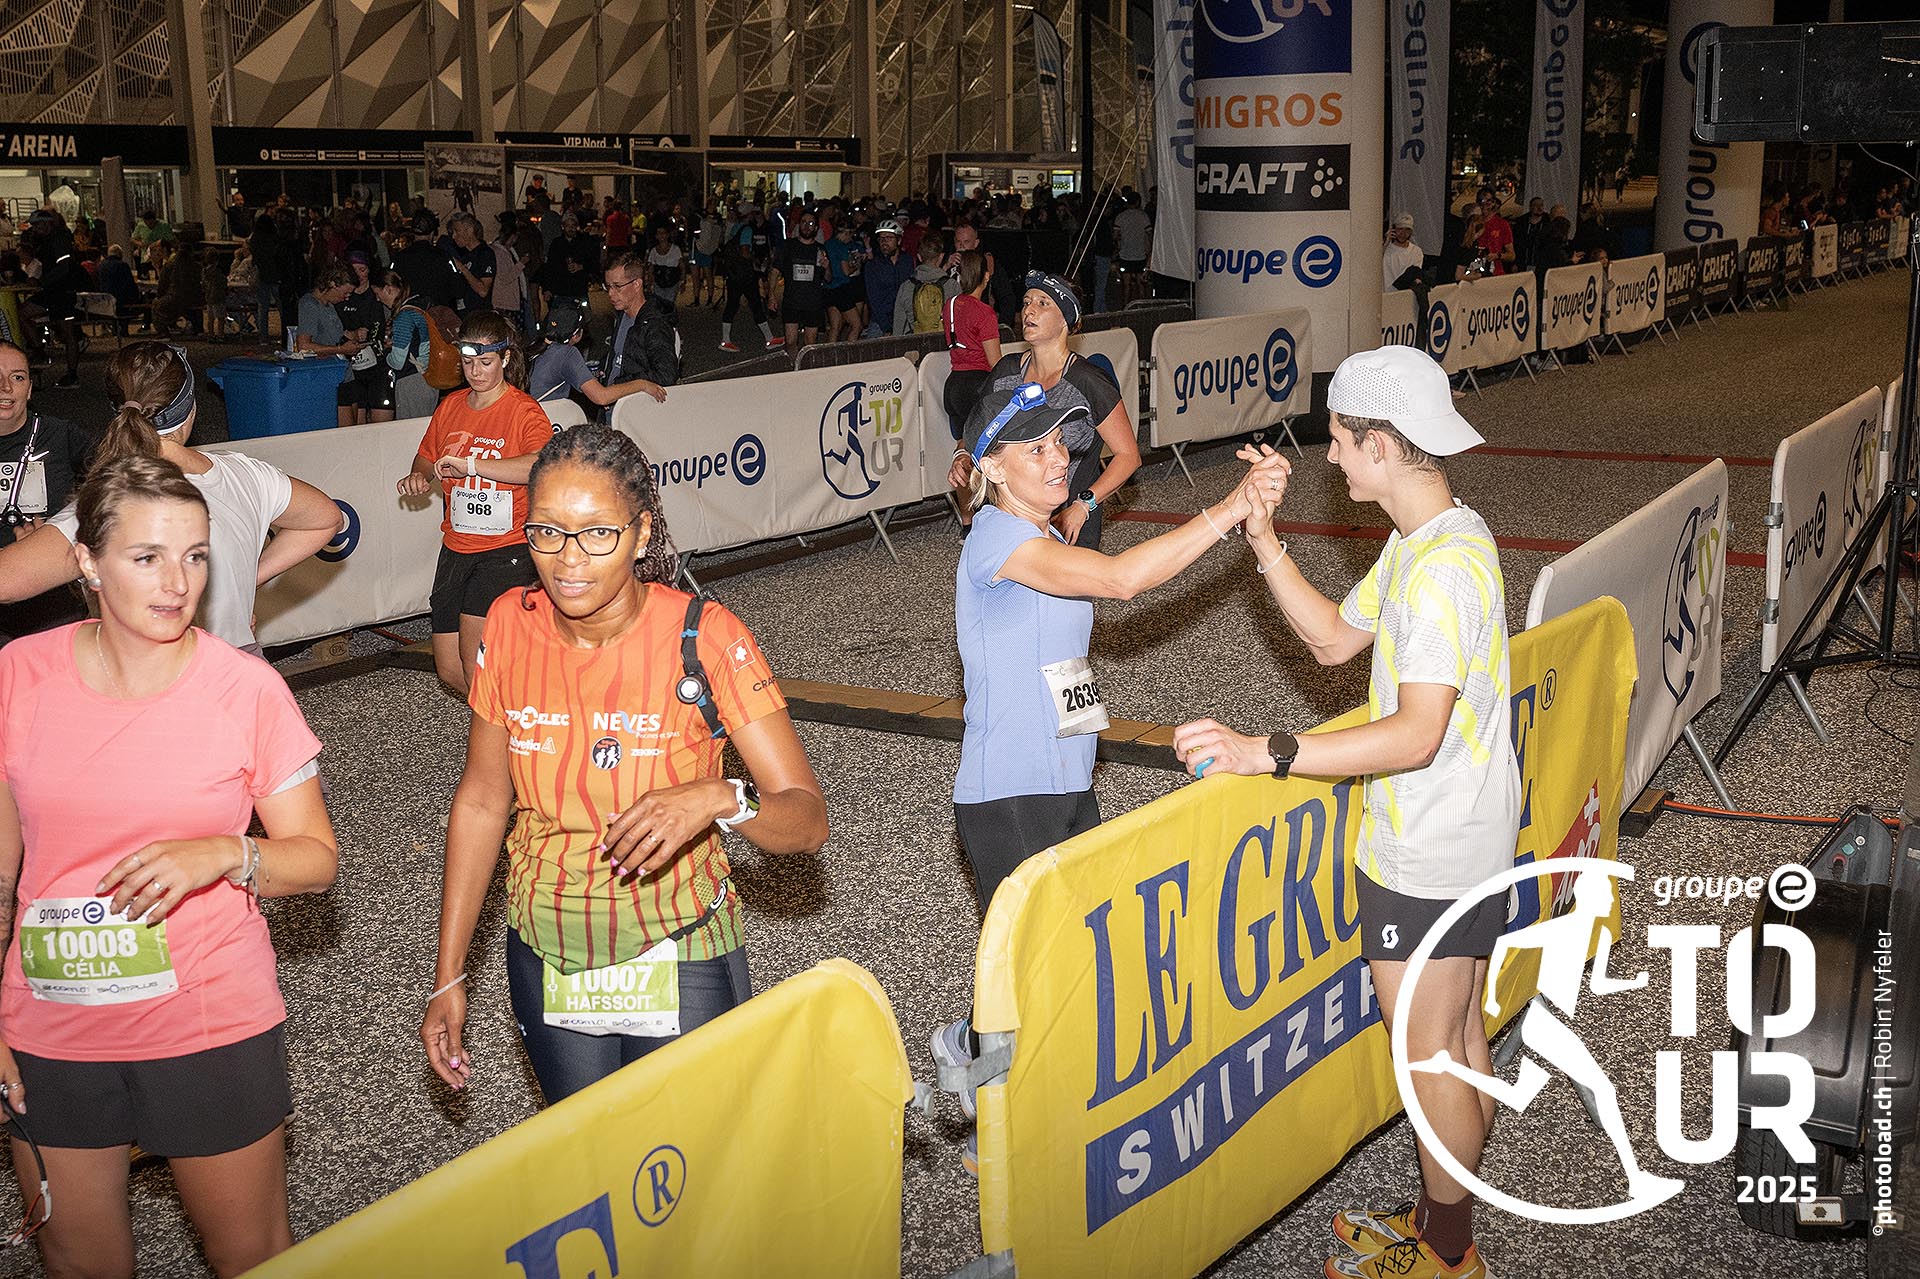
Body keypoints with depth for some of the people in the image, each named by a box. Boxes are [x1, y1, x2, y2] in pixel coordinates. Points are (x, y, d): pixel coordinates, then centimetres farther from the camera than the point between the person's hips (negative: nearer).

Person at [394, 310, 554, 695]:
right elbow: (427, 457, 26)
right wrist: (419, 476, 1)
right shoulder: (451, 406, 11)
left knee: (474, 660, -17)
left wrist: (469, 465, -31)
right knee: (449, 671, 8)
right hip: (456, 547, 7)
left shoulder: (523, 410, -8)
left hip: (506, 549, -7)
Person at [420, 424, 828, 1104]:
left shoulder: (706, 638, -19)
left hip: (680, 969, -3)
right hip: (545, 965, 3)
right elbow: (480, 800, 2)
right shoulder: (511, 625, -8)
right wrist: (448, 978, 2)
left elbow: (808, 821, -20)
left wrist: (720, 799, -41)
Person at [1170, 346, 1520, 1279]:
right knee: (1460, 1041, 20)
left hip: (1428, 860, -10)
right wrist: (1263, 539, 4)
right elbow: (1335, 639, 13)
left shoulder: (1443, 564, -26)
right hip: (1468, 845, 10)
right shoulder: (1426, 542, 7)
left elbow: (1416, 736, -31)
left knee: (1428, 1056, 5)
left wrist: (1265, 753, -32)